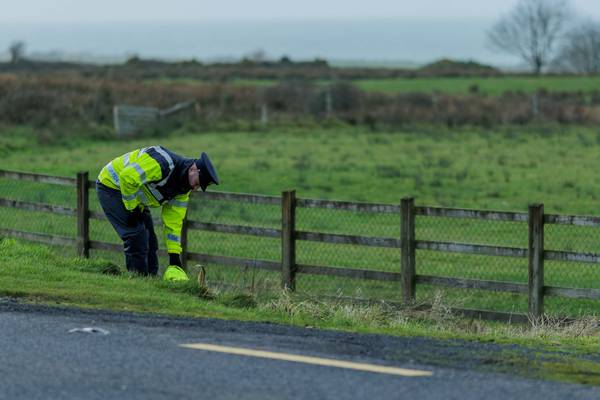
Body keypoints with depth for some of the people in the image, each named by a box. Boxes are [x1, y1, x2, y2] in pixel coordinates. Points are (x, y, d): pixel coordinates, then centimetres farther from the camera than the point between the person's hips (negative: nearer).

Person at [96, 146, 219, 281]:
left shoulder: (183, 188, -3)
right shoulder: (163, 164, -32)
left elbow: (173, 222, 3)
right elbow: (128, 177, -36)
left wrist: (175, 256, 0)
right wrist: (132, 208, -24)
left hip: (135, 197, 9)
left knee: (149, 241, 6)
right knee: (137, 237, -17)